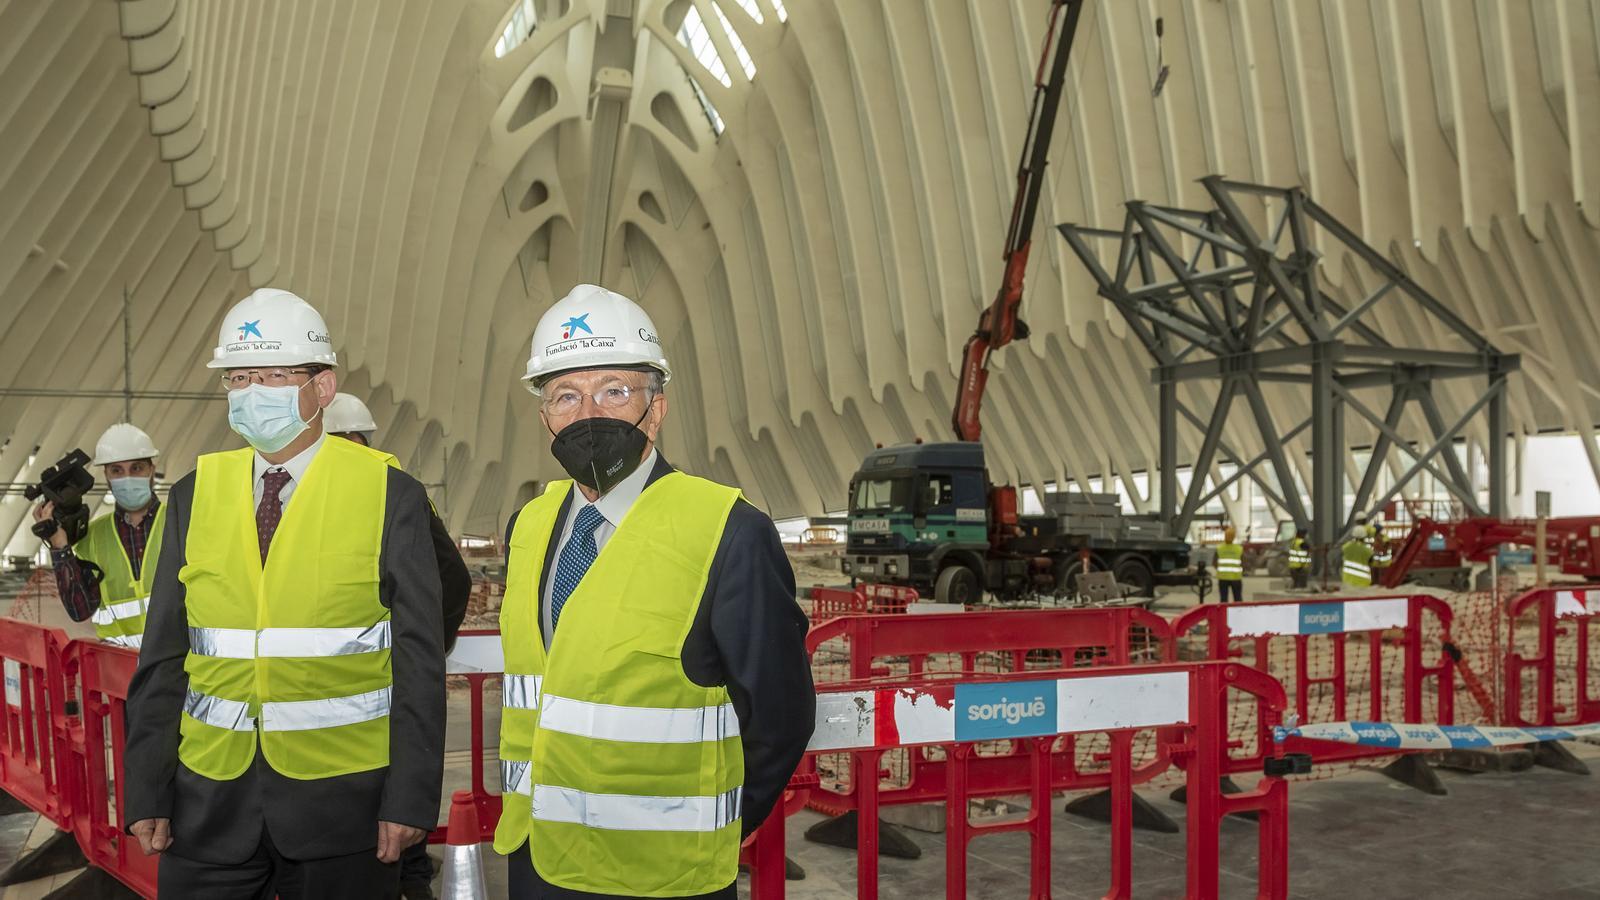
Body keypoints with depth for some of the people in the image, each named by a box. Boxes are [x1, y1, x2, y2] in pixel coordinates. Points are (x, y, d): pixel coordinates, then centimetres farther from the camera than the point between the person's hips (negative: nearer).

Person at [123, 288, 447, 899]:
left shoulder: (390, 495, -5)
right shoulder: (195, 495, 6)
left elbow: (419, 663, -6)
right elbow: (162, 658, 7)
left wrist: (410, 799, -10)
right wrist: (146, 792, 3)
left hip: (342, 802, -3)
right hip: (210, 802, 3)